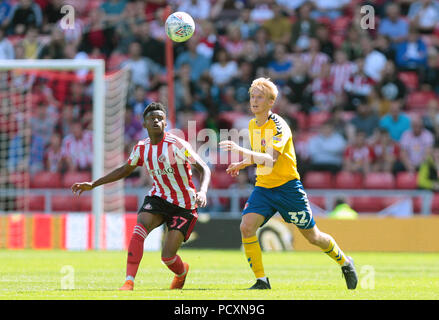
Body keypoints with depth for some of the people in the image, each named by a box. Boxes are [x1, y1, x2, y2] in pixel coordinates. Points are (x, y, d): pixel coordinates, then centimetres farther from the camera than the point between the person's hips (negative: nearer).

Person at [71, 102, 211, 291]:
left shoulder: (176, 145, -18)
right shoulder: (141, 148, 0)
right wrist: (92, 185, 15)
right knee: (139, 229, -27)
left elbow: (204, 169, -19)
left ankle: (182, 272, 30)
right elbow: (124, 170, 17)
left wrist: (202, 192, -39)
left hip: (184, 206, -4)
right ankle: (129, 282, -27)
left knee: (167, 257, -8)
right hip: (158, 197, 4)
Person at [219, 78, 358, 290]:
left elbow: (270, 159, -33)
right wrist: (242, 164, 7)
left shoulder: (278, 126, -18)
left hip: (287, 187, -6)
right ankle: (261, 280, -12)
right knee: (246, 227, -18)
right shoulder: (252, 125, 6)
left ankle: (345, 263, 34)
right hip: (263, 187, 6)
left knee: (312, 236, 7)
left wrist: (241, 151, -43)